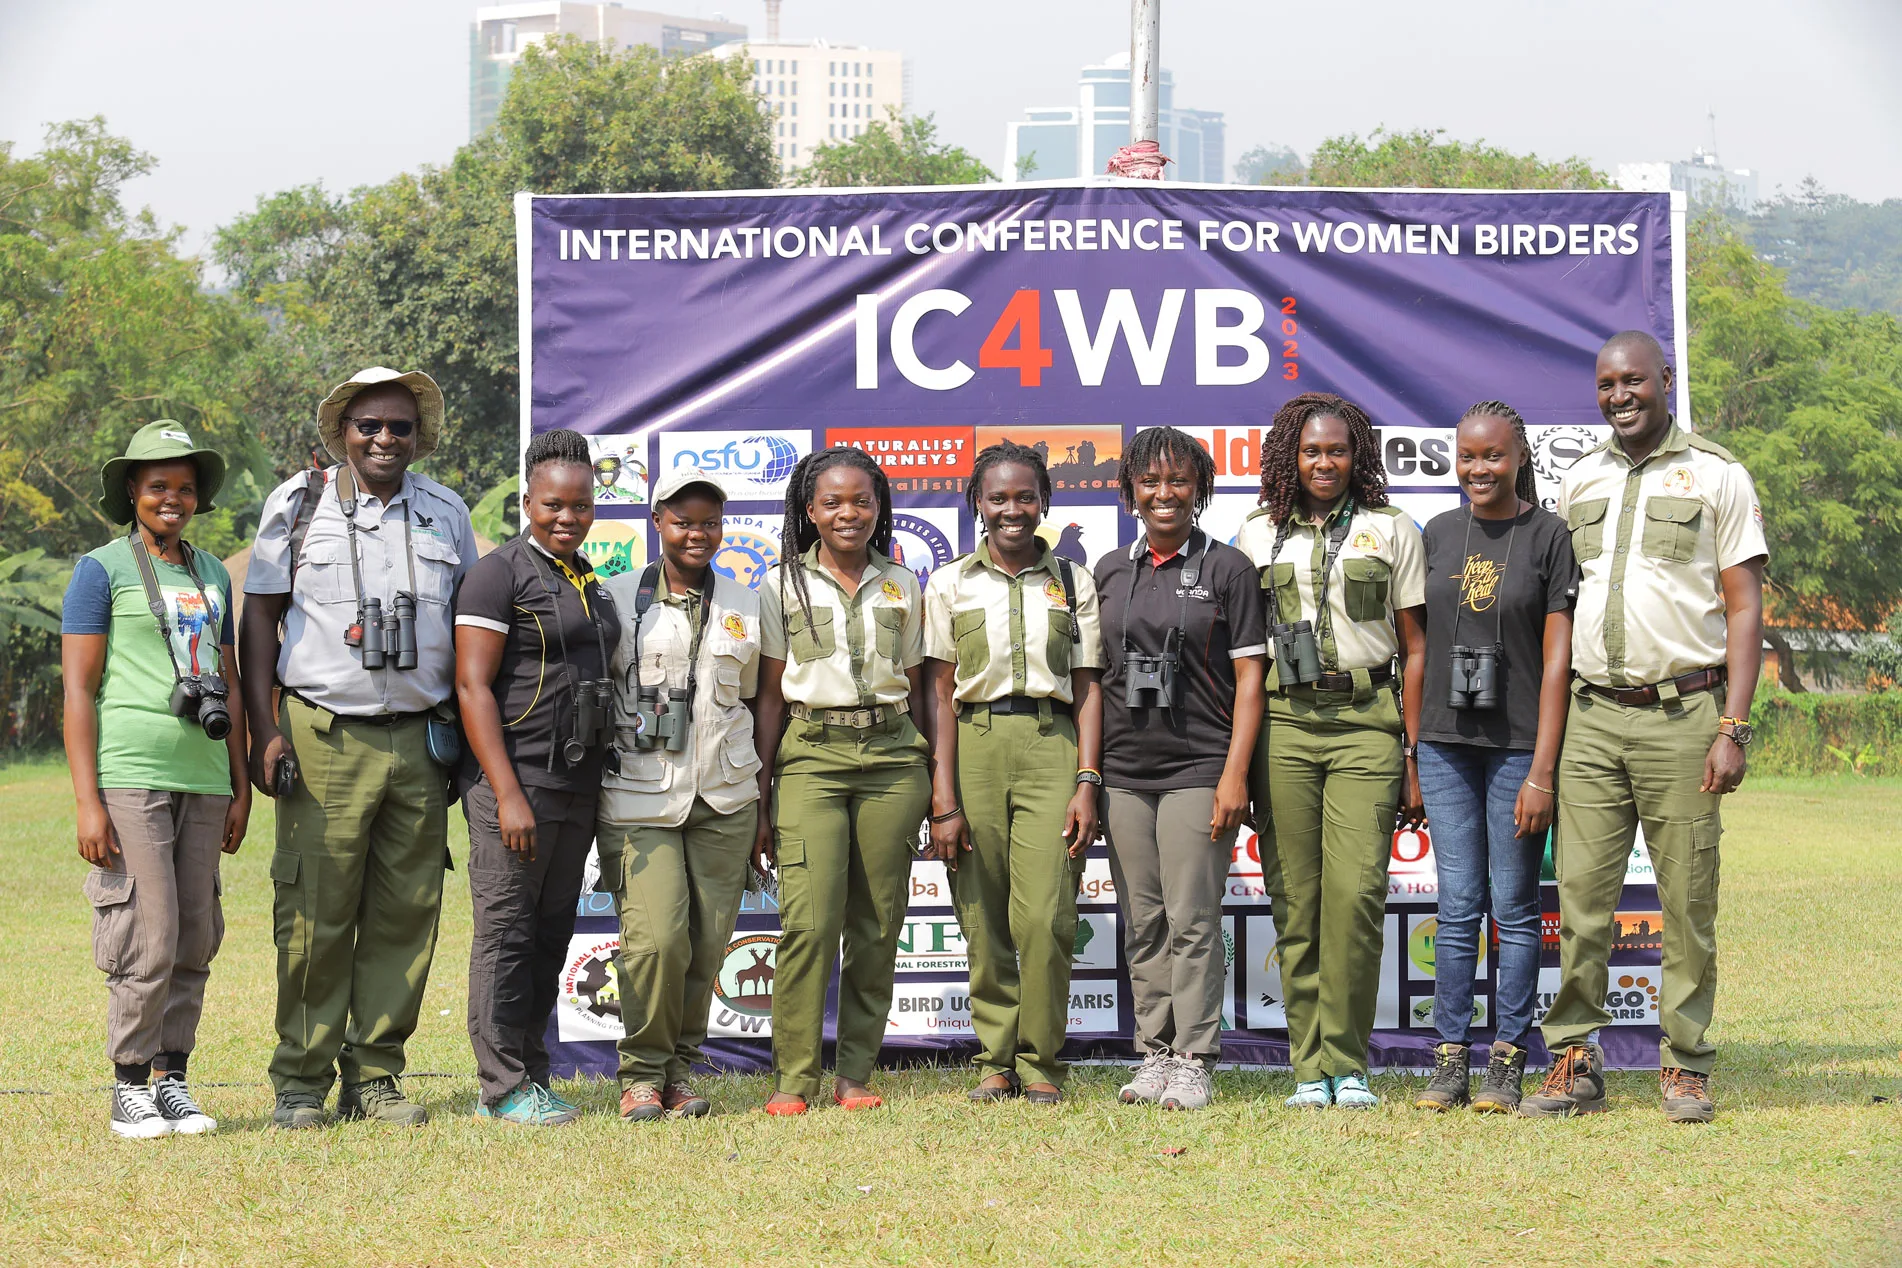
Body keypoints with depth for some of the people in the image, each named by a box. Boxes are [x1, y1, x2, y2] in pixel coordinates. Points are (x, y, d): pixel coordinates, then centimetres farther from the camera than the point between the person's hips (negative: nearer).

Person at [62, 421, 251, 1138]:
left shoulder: (212, 575, 18)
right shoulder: (102, 569, 0)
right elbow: (78, 689, -4)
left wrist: (240, 788, 16)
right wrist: (87, 802, -11)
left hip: (203, 783, 6)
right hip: (130, 777, -6)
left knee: (194, 942, 6)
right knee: (146, 942, -8)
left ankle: (173, 1080, 15)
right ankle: (129, 1090, 3)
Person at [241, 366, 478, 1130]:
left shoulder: (446, 515, 12)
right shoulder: (298, 505, 4)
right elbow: (259, 615, 4)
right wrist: (264, 729, -4)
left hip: (420, 739, 3)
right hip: (324, 738, -3)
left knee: (405, 914, 2)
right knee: (315, 914, -5)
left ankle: (374, 1075, 11)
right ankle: (301, 1081, 3)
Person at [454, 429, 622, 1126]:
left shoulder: (590, 584, 17)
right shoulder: (499, 573, -7)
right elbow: (473, 686, -13)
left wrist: (600, 787, 18)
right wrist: (508, 794, -19)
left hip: (578, 786, 8)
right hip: (515, 783, -8)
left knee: (551, 937, 11)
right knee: (507, 933, -4)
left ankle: (530, 1075, 18)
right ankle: (505, 1088, 0)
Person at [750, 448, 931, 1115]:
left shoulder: (901, 586, 12)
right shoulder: (784, 585, 6)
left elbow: (914, 688, 16)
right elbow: (769, 694, 5)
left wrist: (925, 782, 11)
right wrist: (760, 797, 1)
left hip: (891, 757, 2)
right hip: (811, 757, -2)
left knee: (878, 924, 1)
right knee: (809, 921, -12)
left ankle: (855, 1074, 8)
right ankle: (792, 1078, -7)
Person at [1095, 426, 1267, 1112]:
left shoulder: (1227, 568, 2)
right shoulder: (1109, 572, 13)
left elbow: (1249, 677, -1)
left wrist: (1234, 774, -9)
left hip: (1198, 767, -4)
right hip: (1123, 769, 4)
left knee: (1192, 921, -7)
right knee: (1142, 924, 6)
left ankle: (1193, 1062, -3)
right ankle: (1154, 1054, 12)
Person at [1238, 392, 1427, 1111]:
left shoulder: (1390, 531, 10)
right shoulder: (1258, 535, 14)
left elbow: (1415, 647, 9)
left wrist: (1413, 754, 3)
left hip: (1366, 722, -1)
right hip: (1282, 722, 2)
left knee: (1356, 890, -12)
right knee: (1295, 899, -2)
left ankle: (1347, 1064, -4)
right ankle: (1309, 1069, 5)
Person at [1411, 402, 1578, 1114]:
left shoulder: (1548, 536, -3)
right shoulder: (1439, 535, 10)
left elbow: (1557, 660, -6)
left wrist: (1543, 770, -11)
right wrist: (1410, 750, 10)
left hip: (1518, 744, -3)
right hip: (1446, 743, 3)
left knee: (1514, 908, 1)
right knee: (1457, 907, 5)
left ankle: (1506, 1063, 7)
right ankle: (1449, 1060, 8)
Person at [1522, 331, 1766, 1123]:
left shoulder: (1717, 476, 2)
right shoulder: (1579, 482, 14)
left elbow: (1744, 609, -1)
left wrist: (1732, 728, -10)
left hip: (1683, 714, -3)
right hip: (1593, 716, 3)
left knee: (1687, 901, 0)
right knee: (1581, 895, -1)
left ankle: (1684, 1066, 9)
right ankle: (1575, 1064, 5)